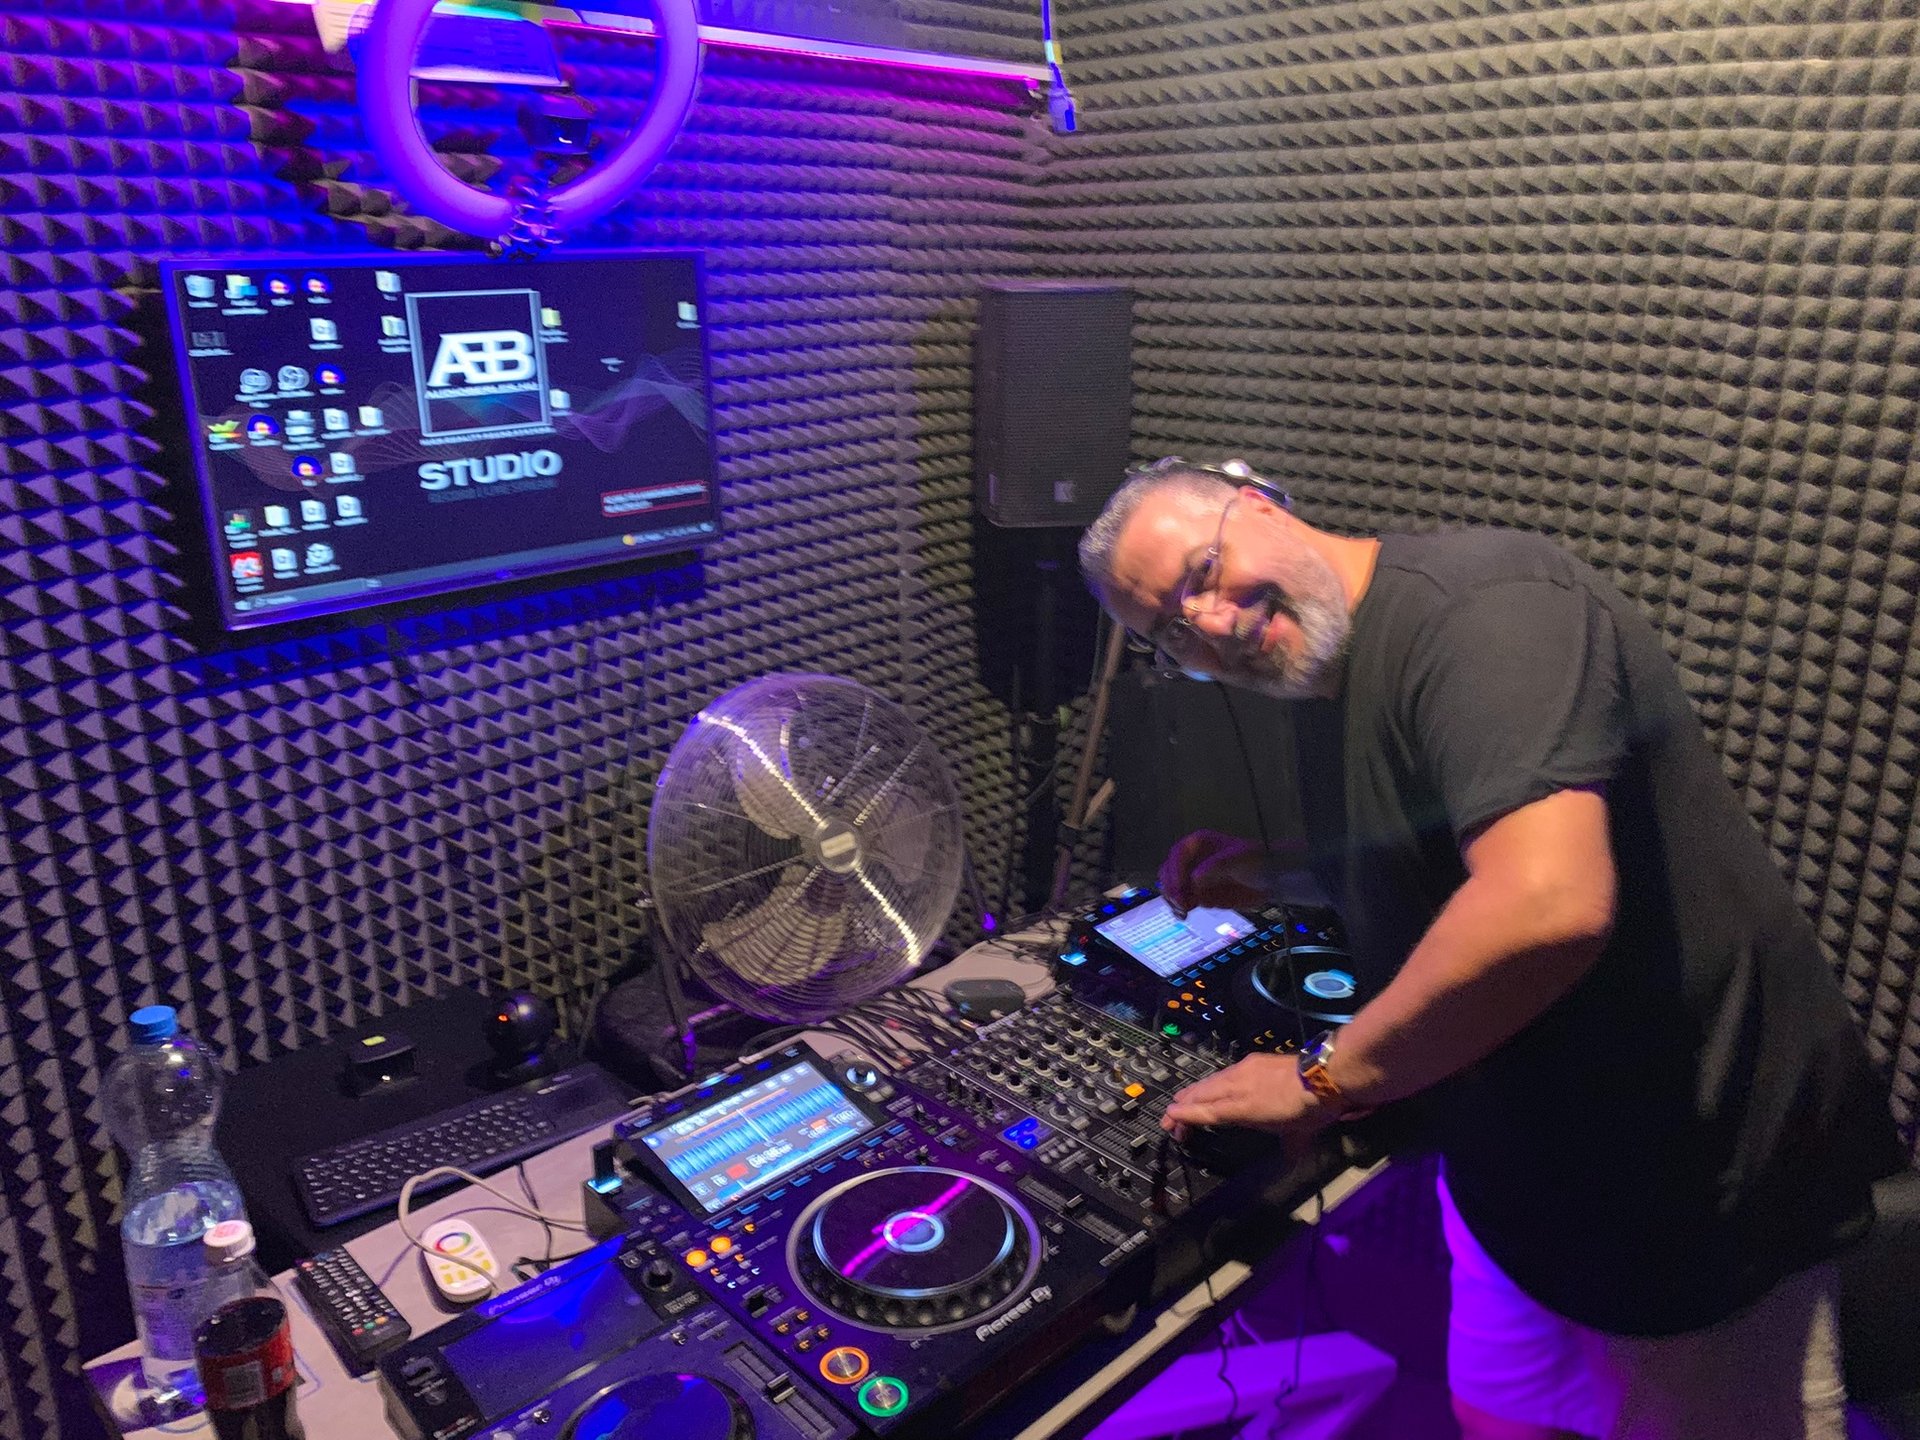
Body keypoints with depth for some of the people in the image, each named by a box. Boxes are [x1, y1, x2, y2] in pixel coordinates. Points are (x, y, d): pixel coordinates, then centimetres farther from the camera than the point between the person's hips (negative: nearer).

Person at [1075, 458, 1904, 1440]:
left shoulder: (1480, 602, -25)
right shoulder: (1326, 677, 5)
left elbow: (1548, 902, -38)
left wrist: (1324, 1076, -25)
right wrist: (1276, 871, 5)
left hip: (1693, 1182, -8)